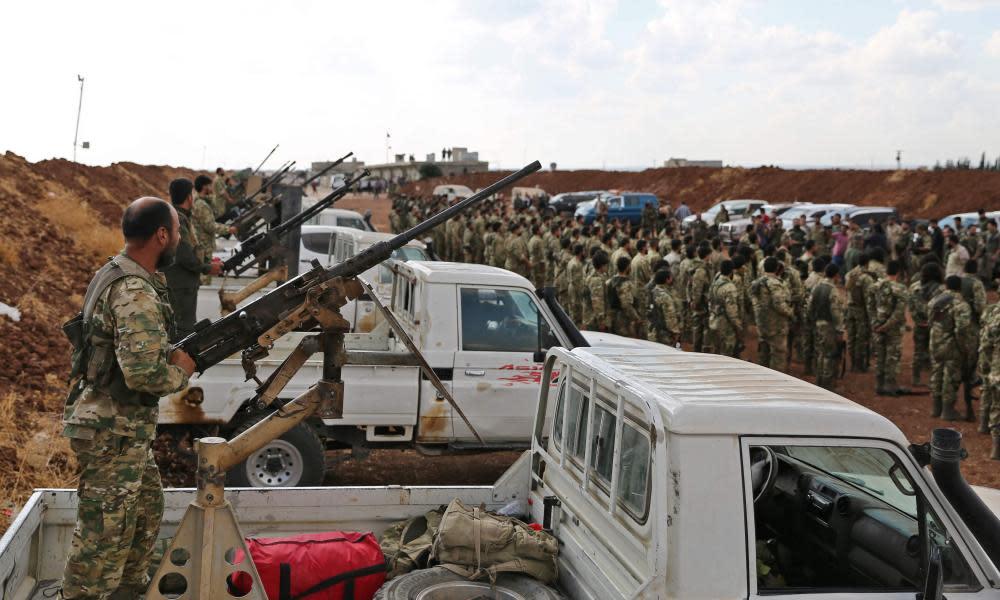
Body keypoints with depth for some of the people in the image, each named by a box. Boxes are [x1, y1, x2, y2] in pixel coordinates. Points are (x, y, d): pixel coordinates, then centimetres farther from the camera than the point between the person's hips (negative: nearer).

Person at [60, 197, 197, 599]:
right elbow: (144, 374, -31)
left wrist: (174, 354, 4)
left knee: (147, 511, 23)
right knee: (105, 535, -1)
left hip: (124, 425, 10)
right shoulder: (136, 295, -23)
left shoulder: (114, 274, 9)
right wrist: (182, 372, -12)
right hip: (113, 432, -10)